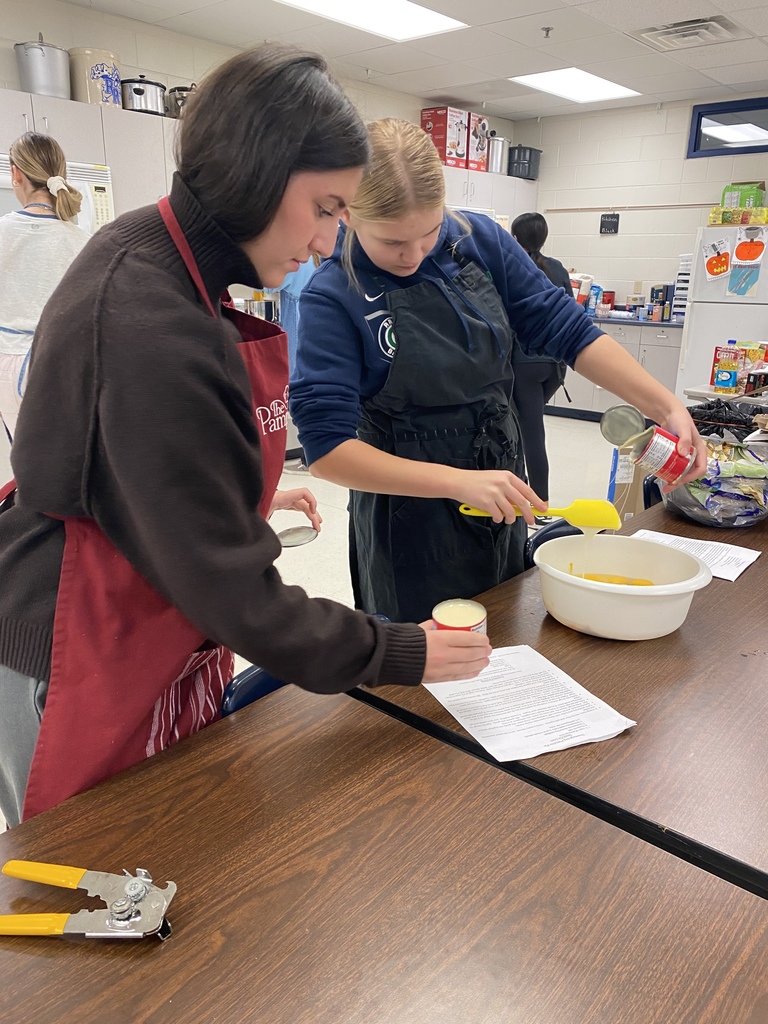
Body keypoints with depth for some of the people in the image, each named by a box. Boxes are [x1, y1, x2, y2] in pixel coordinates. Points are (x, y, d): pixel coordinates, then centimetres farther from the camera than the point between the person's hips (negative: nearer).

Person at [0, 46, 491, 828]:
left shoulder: (163, 259, 2)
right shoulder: (150, 324, -28)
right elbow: (225, 580, -24)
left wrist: (249, 491, 17)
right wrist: (399, 655, -16)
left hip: (163, 637, 9)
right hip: (81, 672, -8)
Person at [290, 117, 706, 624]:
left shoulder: (481, 241, -6)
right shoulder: (333, 296, -18)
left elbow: (566, 330, -4)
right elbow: (326, 445, -24)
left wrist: (668, 406, -14)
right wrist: (459, 482, -31)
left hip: (501, 500, 5)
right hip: (410, 519, -4)